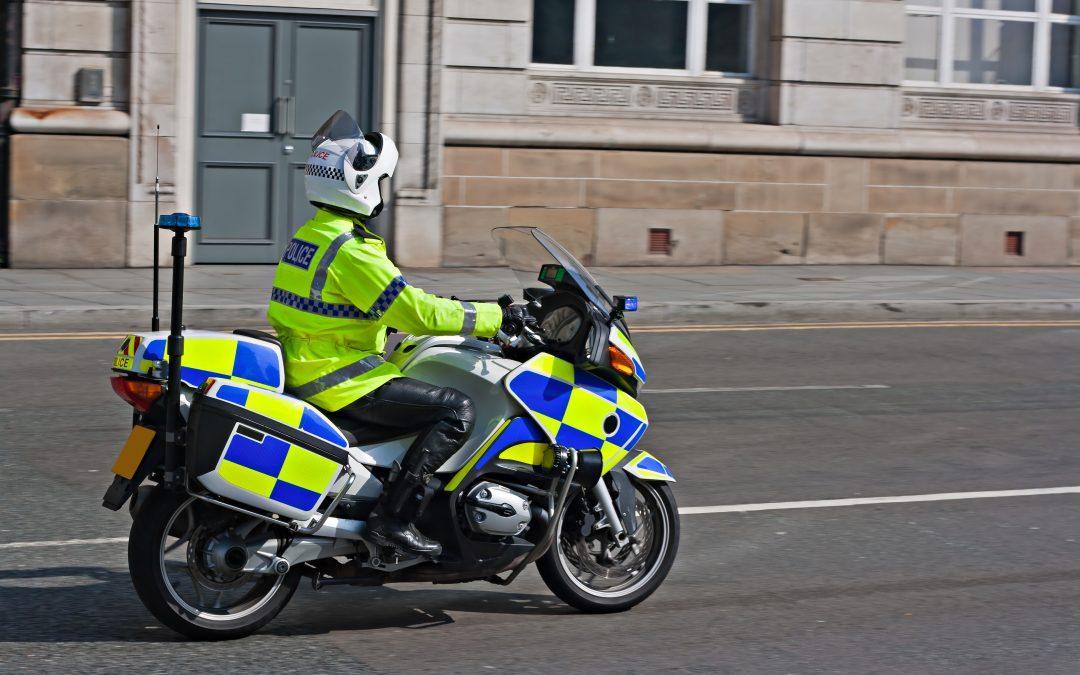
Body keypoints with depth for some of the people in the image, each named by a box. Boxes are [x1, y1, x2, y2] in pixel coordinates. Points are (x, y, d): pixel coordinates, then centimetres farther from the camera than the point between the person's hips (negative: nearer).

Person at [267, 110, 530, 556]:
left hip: (306, 368, 11)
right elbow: (416, 312, -22)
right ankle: (392, 516, -17)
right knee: (457, 411, -15)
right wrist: (495, 317, -14)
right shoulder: (350, 252, -20)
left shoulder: (311, 235, 13)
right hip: (338, 381, -11)